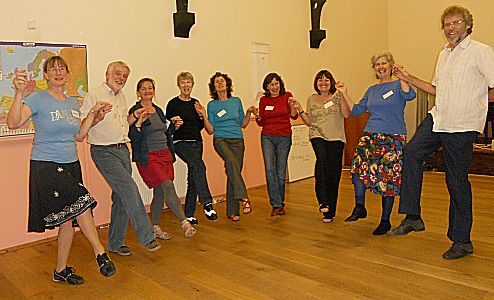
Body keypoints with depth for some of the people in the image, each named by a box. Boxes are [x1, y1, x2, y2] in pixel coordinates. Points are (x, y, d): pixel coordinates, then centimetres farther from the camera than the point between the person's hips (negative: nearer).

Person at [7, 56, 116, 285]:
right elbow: (13, 123, -20)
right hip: (46, 166, -6)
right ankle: (100, 253, 0)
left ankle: (61, 271, 21)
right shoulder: (38, 99, -6)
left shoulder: (72, 103, 13)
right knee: (81, 205, -17)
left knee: (69, 220, 6)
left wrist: (93, 114, 8)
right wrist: (19, 93, -32)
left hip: (71, 164, 6)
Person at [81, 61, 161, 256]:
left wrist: (135, 115, 9)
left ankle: (116, 243, 19)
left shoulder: (121, 97, 17)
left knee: (122, 197, 7)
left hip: (123, 150, 8)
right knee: (129, 189, -17)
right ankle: (147, 237, -7)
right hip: (104, 152, -7)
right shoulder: (94, 95, -6)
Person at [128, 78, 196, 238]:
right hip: (148, 157, -7)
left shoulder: (158, 110, 16)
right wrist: (139, 122, -27)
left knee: (160, 192, 7)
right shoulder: (135, 111, -5)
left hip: (165, 154, 7)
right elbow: (133, 138, -13)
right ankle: (184, 222, -13)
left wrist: (174, 125, 8)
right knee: (168, 187, -17)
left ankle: (155, 228, 18)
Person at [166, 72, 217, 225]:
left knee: (193, 178, 5)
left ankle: (189, 214, 14)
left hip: (196, 143, 6)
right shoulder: (173, 104, -1)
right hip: (181, 143, -6)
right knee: (199, 166, -31)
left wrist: (203, 115, -1)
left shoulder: (195, 103, 14)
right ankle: (207, 204, -32)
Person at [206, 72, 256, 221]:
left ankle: (232, 211, 5)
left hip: (237, 140, 2)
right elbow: (210, 130, 5)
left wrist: (249, 112, 2)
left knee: (233, 174, -3)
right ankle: (243, 198, -35)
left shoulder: (236, 101, 12)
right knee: (231, 161, -33)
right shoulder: (212, 105, 8)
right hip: (220, 140, -2)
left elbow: (243, 124, 17)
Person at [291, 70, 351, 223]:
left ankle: (330, 211, 9)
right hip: (318, 136, 0)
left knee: (334, 173, -2)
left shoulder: (337, 96, 8)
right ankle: (323, 201, -27)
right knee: (322, 159, -31)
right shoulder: (312, 99, 14)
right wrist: (300, 110, 1)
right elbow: (309, 122, 14)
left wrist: (342, 94, -13)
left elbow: (346, 114, -8)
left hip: (336, 138, 0)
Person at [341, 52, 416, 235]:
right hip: (370, 136, 4)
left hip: (393, 138, -4)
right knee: (359, 167, -18)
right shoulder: (371, 90, 18)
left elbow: (409, 95, -19)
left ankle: (385, 221, 12)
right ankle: (360, 208, -1)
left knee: (388, 178, -2)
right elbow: (356, 110, 18)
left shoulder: (398, 85, 3)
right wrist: (344, 93, 14)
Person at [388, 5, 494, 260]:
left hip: (462, 126, -7)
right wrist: (409, 79, 19)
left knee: (457, 181, -1)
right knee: (411, 152, -14)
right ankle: (412, 217, -5)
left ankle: (462, 241, 15)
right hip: (437, 119, 7)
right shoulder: (444, 54, 17)